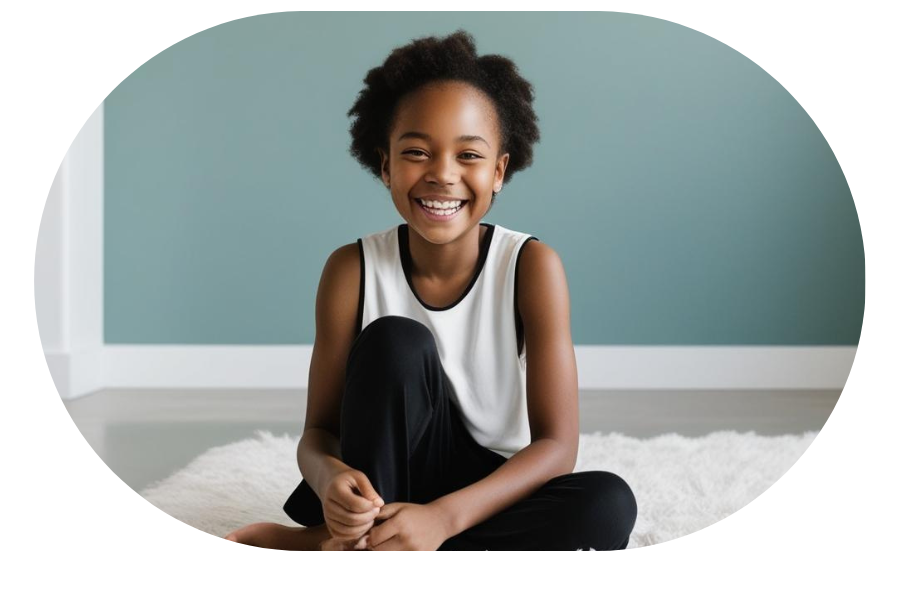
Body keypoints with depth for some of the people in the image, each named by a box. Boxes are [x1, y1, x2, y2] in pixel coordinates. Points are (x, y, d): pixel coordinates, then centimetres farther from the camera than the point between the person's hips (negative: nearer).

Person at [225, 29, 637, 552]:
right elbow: (319, 430, -8)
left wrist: (442, 516, -35)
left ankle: (330, 546, -23)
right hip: (387, 482, -1)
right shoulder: (352, 271, -10)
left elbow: (557, 445, -18)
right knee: (396, 341, -24)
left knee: (608, 505, -31)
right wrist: (330, 477, -34)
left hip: (490, 492, 1)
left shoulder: (533, 267, -14)